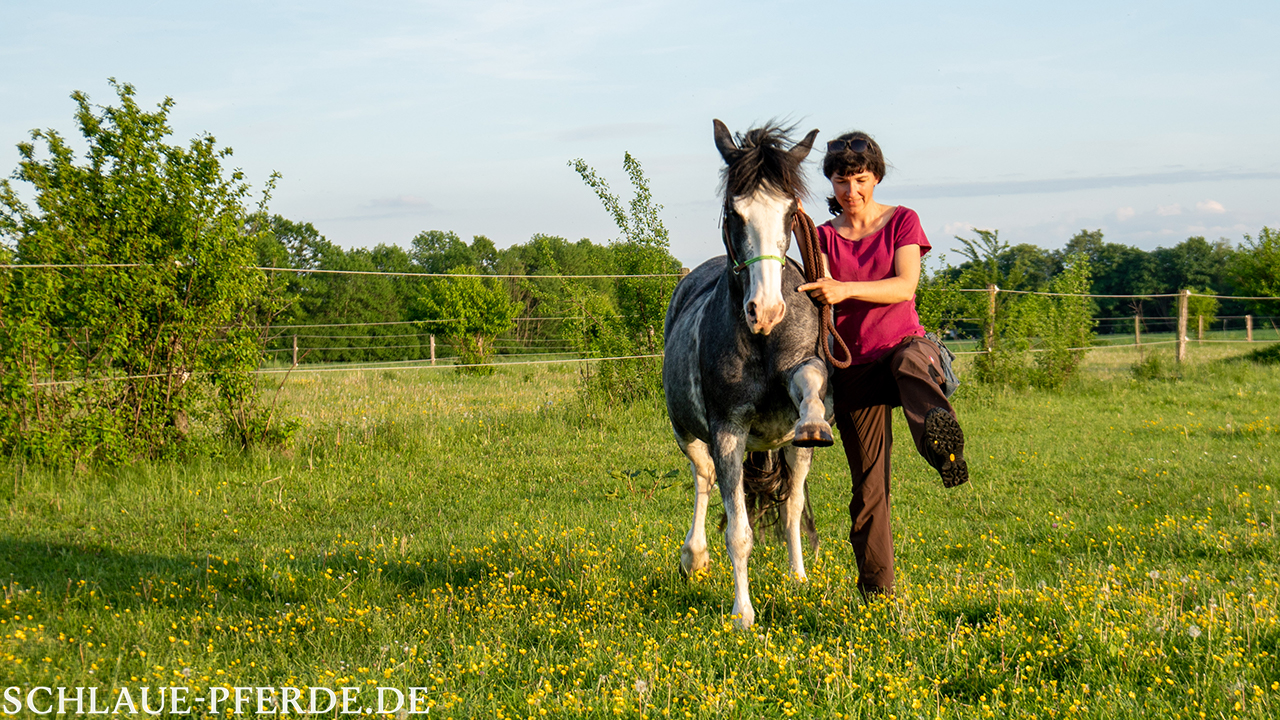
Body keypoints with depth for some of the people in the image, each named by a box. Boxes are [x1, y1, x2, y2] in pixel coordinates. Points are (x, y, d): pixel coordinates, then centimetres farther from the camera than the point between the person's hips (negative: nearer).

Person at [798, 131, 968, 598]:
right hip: (855, 368, 3)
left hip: (903, 344, -3)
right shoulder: (824, 237, 11)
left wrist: (845, 289, -29)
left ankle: (942, 445, -73)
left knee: (911, 363, -42)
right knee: (868, 483, 0)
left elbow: (905, 286, -14)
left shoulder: (903, 222, 3)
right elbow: (823, 289, -8)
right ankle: (876, 586, 11)